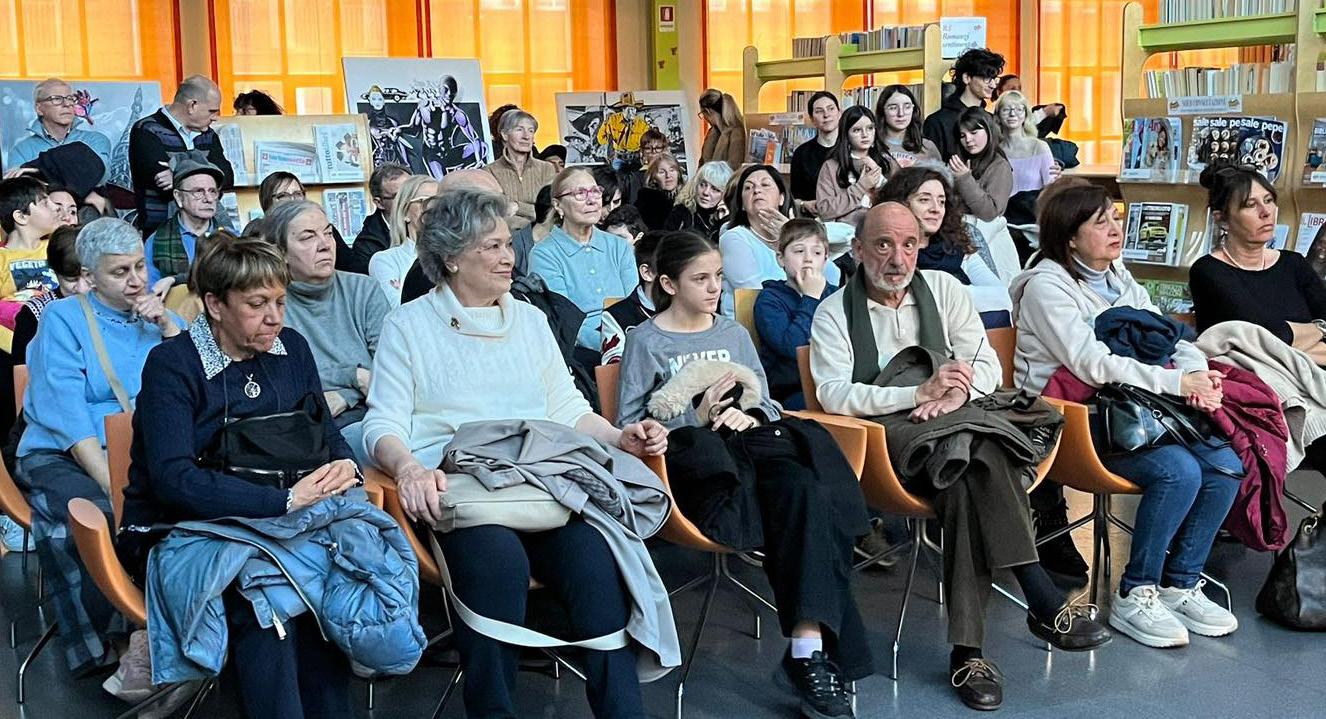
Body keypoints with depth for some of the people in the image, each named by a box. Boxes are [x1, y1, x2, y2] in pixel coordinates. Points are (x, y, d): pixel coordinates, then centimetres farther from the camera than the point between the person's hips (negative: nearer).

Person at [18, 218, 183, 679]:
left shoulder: (160, 316, 17)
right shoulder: (63, 320, 3)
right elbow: (67, 418, -9)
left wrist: (169, 327, -4)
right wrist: (114, 487, -20)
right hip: (63, 457, -3)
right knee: (99, 516, -35)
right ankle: (92, 650, -13)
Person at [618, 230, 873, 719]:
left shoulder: (734, 334, 23)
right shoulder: (646, 342, 7)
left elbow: (766, 403, 21)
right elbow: (629, 426, -1)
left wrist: (749, 415, -2)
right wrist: (695, 418, -11)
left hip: (748, 441, 5)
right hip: (696, 457, -5)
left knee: (805, 491, -32)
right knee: (800, 502, -32)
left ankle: (810, 649, -36)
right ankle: (828, 653, -25)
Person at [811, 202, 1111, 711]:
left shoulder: (943, 288, 15)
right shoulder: (834, 313, 5)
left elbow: (987, 363, 11)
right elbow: (832, 394, -8)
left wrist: (957, 394, -14)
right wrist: (920, 393, -18)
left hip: (957, 420, 3)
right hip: (887, 433, -3)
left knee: (967, 484, -34)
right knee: (978, 460, -34)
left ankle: (968, 649, -35)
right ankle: (1044, 602, -32)